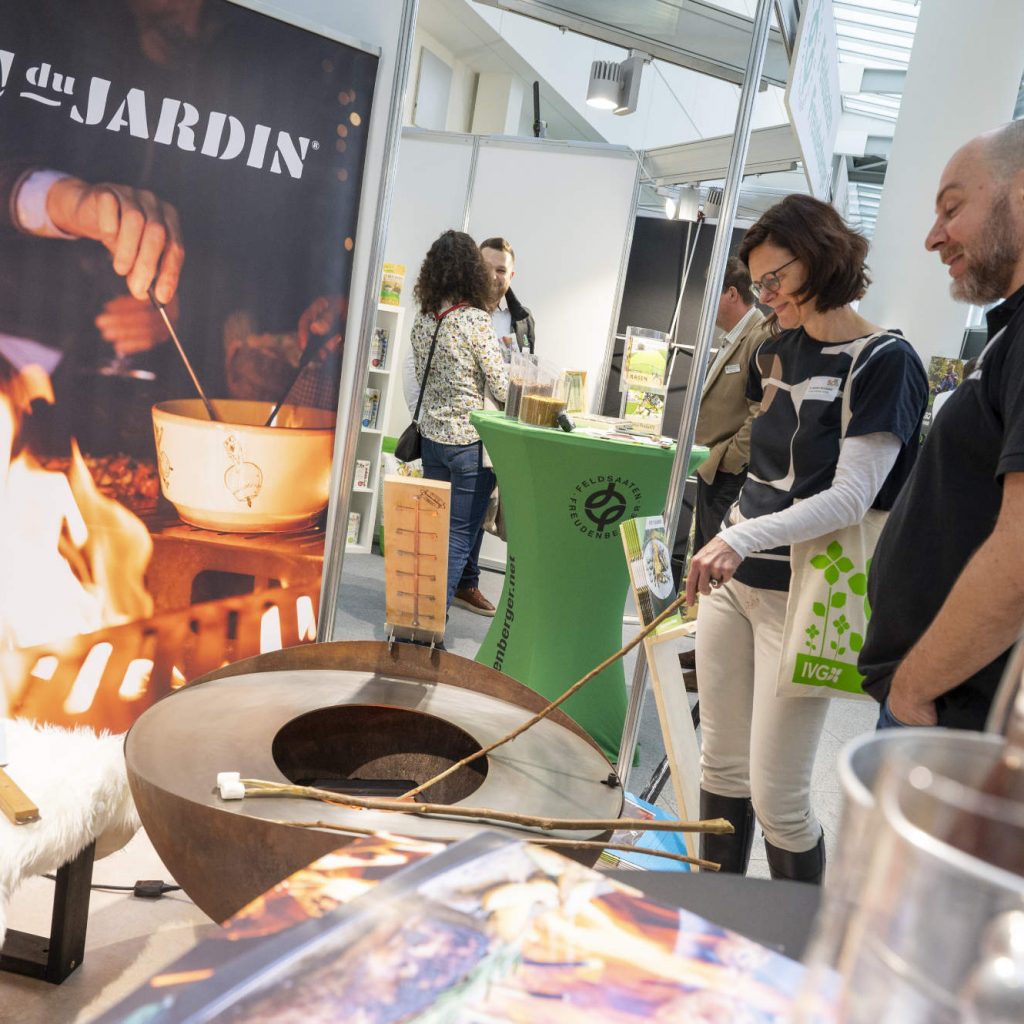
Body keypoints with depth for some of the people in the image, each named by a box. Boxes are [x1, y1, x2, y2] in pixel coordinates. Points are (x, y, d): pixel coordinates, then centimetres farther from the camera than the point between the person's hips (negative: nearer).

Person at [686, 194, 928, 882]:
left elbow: (853, 496, -23)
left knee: (777, 797, -4)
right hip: (734, 577, 8)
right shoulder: (782, 347, 10)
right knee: (720, 765, 15)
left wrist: (746, 536, -33)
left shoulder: (885, 361, -12)